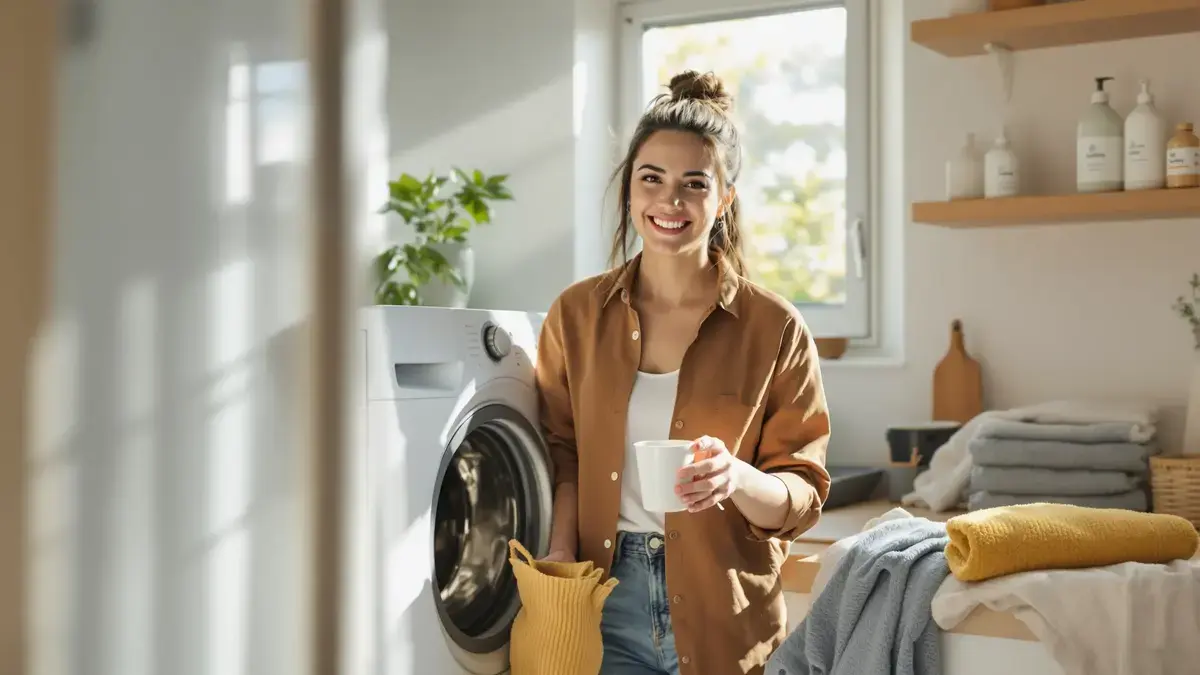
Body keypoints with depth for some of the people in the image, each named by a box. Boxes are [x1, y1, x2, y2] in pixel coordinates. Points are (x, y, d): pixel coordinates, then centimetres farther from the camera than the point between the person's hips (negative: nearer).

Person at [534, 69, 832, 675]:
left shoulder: (774, 330, -6)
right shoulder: (576, 314, 1)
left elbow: (802, 496, -4)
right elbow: (562, 453, 8)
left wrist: (737, 478, -24)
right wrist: (561, 551, -7)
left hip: (722, 623, -1)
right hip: (605, 607, 1)